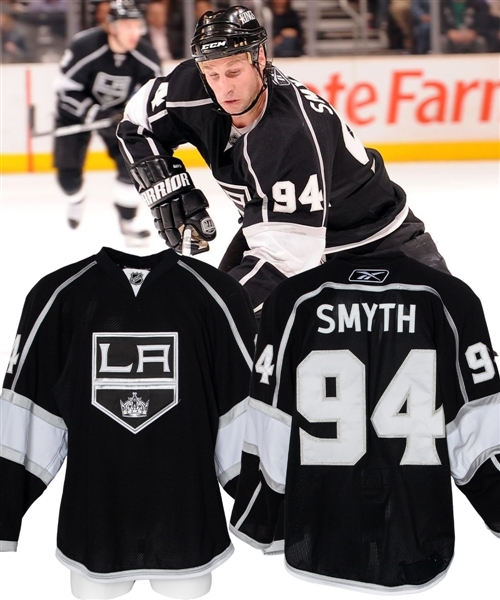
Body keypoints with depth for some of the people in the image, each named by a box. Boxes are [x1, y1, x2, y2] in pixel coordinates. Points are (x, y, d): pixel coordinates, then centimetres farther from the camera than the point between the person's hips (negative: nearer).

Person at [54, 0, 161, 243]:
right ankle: (75, 199, 30)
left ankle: (127, 221, 2)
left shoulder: (146, 57, -21)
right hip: (77, 110, -2)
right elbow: (67, 91, -26)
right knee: (67, 169, -6)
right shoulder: (84, 47, -32)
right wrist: (96, 116, -34)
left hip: (120, 112, 2)